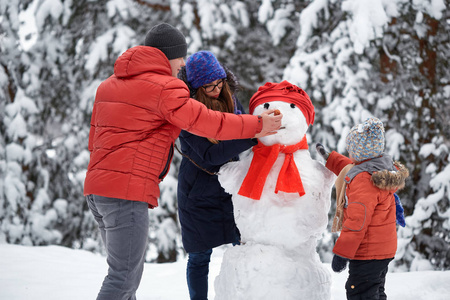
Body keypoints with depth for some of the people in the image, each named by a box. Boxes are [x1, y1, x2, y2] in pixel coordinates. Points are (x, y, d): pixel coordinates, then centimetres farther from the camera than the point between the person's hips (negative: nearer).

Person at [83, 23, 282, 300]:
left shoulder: (110, 85, 21)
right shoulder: (162, 86, -7)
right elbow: (203, 121, -12)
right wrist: (256, 125, -5)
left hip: (97, 186, 10)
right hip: (127, 191, -10)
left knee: (126, 272, 15)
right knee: (125, 277, -8)